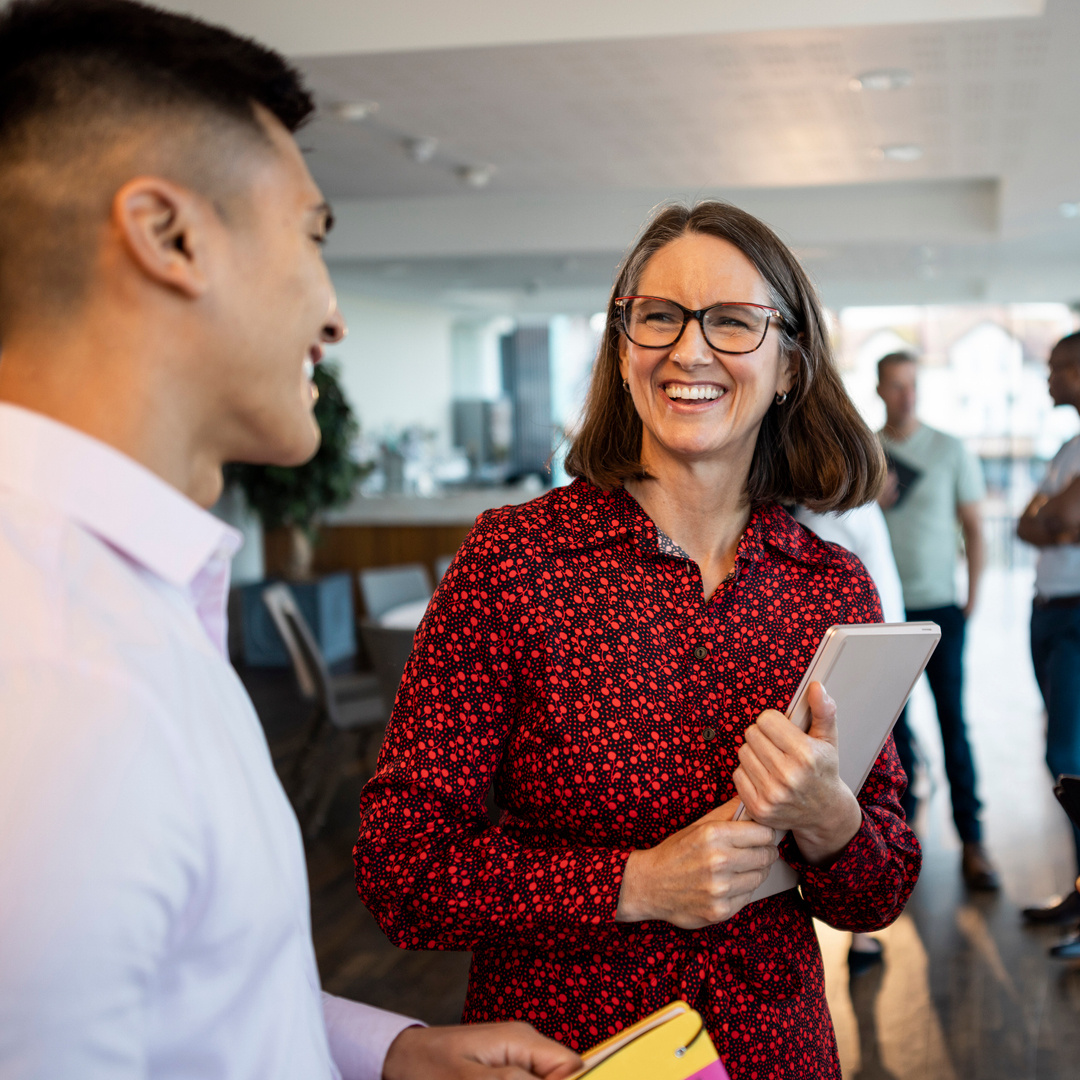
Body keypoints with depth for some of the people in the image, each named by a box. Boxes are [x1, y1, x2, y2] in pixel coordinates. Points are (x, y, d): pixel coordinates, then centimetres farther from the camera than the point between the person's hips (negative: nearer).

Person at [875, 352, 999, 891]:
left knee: (953, 721, -6)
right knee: (893, 720, 6)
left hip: (939, 607, -2)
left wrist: (972, 596, -2)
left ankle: (972, 841, -2)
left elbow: (972, 526, 5)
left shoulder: (949, 450, 3)